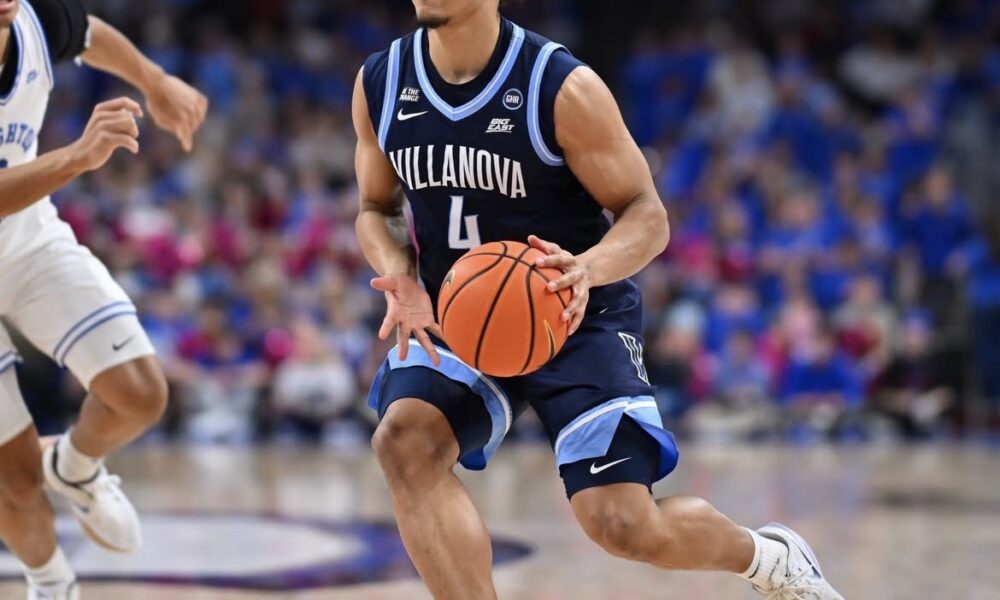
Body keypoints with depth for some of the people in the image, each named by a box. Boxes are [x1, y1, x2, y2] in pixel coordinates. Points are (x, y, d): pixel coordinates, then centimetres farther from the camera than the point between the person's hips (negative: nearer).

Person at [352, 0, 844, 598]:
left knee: (622, 524, -12)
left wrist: (589, 268, -35)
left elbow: (648, 217, -12)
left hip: (576, 320, -4)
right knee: (404, 439, -27)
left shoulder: (562, 88, -18)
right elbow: (377, 208, 10)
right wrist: (399, 276, -13)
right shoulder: (379, 84, -5)